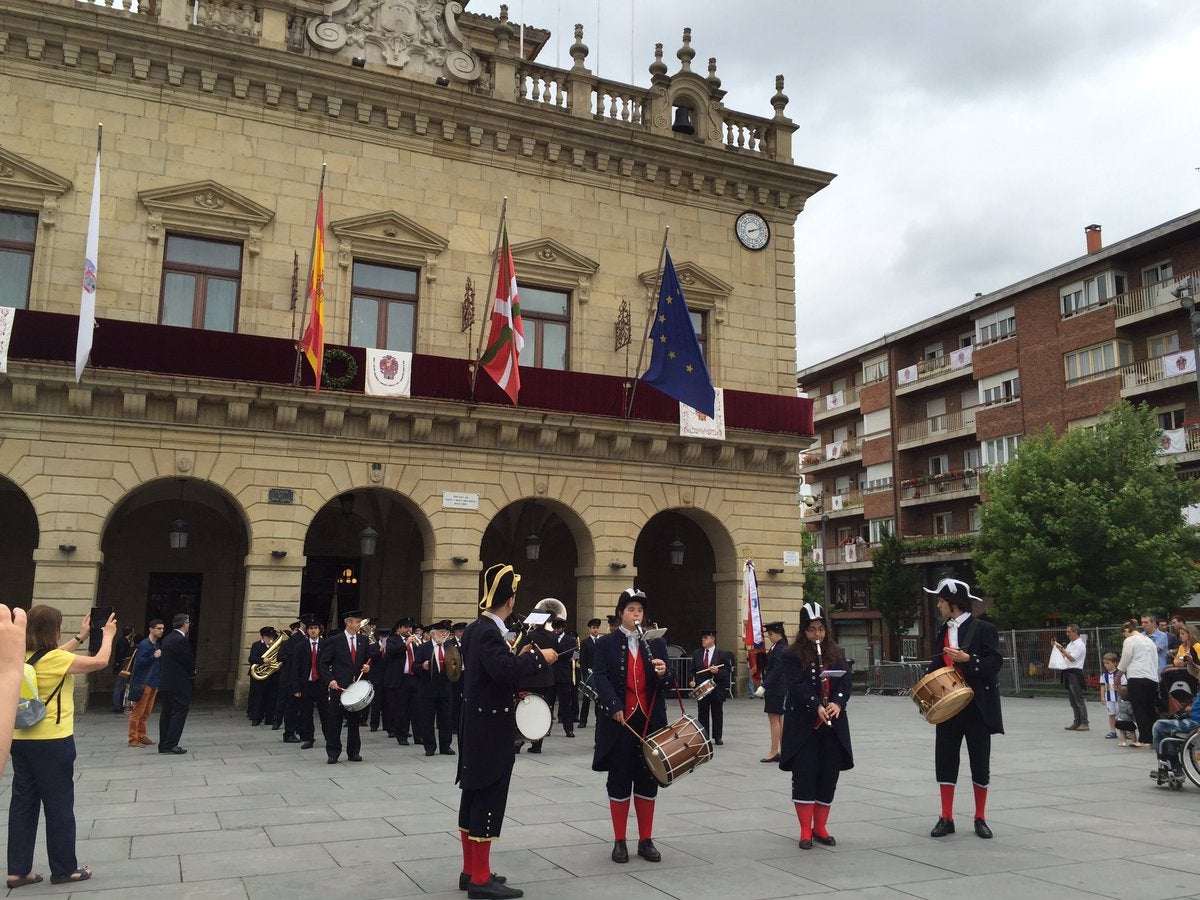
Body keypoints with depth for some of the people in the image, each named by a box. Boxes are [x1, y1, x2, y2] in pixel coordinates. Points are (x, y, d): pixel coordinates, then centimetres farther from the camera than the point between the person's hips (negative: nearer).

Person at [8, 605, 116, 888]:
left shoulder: (23, 658, 3)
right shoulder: (54, 658, -18)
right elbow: (100, 662, -11)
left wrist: (81, 636, 27)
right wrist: (108, 635, 5)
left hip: (21, 740, 7)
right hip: (52, 742, -7)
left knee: (23, 803, 12)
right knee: (59, 805, 5)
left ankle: (18, 870, 16)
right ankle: (64, 869, 15)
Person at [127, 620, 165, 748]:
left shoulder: (156, 645, 13)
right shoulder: (144, 644, -13)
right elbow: (139, 662, -21)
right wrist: (154, 656, -25)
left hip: (152, 683, 9)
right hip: (143, 683, -9)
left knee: (147, 712, 14)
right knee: (138, 712, -3)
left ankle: (141, 736, 22)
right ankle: (133, 739, 3)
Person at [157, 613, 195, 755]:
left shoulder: (167, 639, 13)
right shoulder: (182, 640, -15)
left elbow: (162, 661, 16)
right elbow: (190, 660, -14)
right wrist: (192, 671, 8)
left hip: (165, 683, 9)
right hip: (179, 684, -9)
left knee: (166, 713, 11)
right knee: (179, 713, -4)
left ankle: (163, 745, 15)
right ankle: (171, 745, -7)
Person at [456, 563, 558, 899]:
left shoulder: (475, 628, 11)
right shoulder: (489, 631, -19)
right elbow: (503, 670, -33)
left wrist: (519, 657, 12)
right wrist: (538, 657, -22)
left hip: (479, 726, 10)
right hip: (492, 729, -10)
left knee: (475, 796, 14)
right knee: (489, 797, -4)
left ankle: (470, 871, 23)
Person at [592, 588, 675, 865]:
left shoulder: (656, 643, 9)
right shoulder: (606, 643, 1)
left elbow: (669, 685, 5)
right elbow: (601, 679, -9)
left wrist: (664, 673, -19)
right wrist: (615, 707, -23)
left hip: (650, 722, 3)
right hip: (619, 722, -2)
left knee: (647, 781, 8)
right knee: (619, 781, 5)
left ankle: (646, 840, 20)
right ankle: (619, 841, 16)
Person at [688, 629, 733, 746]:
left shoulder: (722, 654, -1)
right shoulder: (697, 654, 9)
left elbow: (727, 671, -4)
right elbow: (693, 670, 13)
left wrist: (718, 672, -21)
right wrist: (692, 681, -5)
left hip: (717, 689, -2)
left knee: (717, 714, 5)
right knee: (702, 714, 5)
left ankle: (717, 737, 15)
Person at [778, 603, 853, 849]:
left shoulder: (836, 653, 12)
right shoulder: (792, 656, -3)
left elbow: (847, 679, 1)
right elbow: (797, 686, -14)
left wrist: (838, 702, -17)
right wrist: (817, 706, -26)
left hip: (833, 725, 4)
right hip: (803, 725, -4)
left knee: (829, 777, 8)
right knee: (804, 777, -3)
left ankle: (820, 828, 20)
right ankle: (805, 831, 7)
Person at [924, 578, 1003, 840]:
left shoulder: (983, 629, -8)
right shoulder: (943, 631, 10)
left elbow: (995, 664, -14)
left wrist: (967, 659, -27)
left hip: (977, 706, -5)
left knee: (980, 763, 5)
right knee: (945, 760, 3)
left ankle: (980, 819, 19)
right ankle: (946, 819, 11)